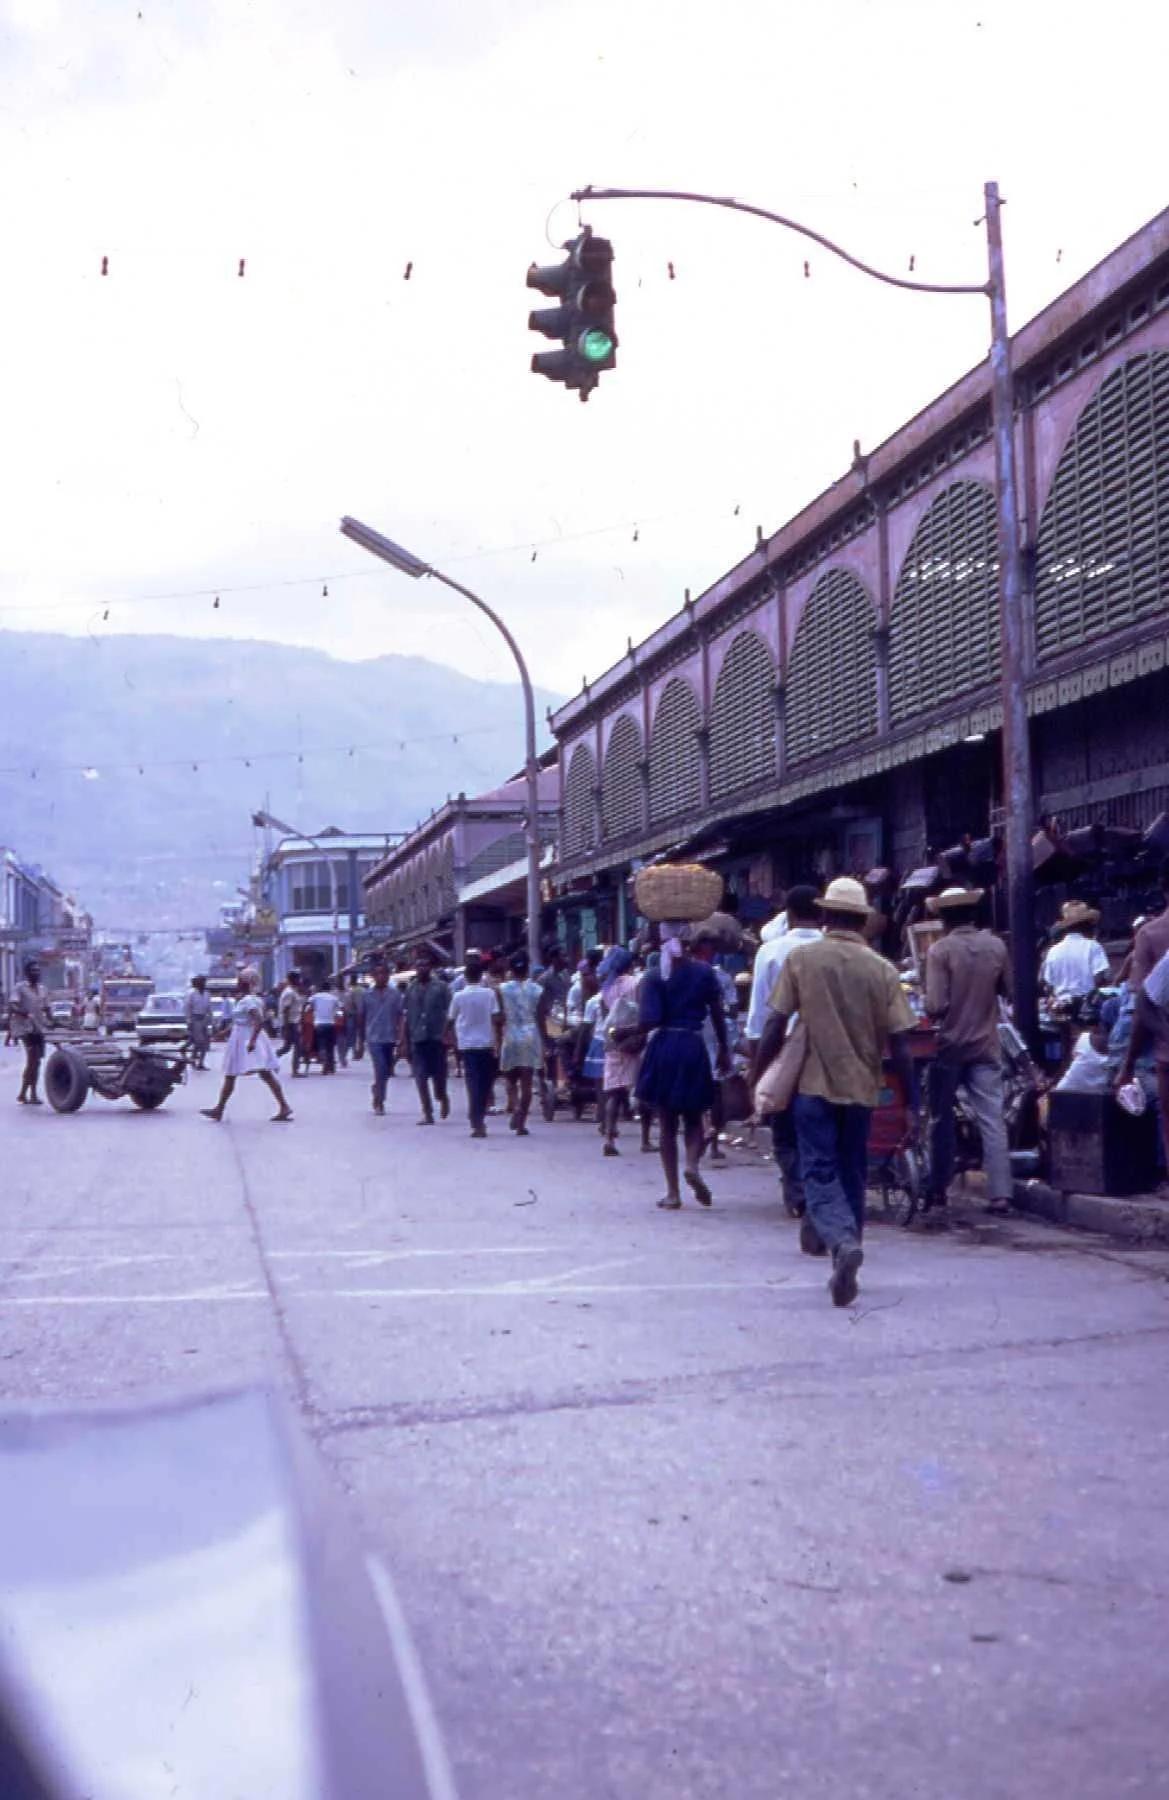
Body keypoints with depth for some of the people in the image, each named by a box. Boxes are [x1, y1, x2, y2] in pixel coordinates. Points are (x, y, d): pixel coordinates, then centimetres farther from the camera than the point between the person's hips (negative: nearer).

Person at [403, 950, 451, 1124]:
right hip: (417, 1038, 2)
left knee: (438, 1075, 2)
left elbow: (448, 1013, -1)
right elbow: (407, 1017, 11)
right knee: (420, 1077, -3)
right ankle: (427, 1113, 3)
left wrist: (445, 1035, -10)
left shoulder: (441, 987, 0)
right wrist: (406, 1042, 8)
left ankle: (443, 1098, 33)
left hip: (436, 1038, -2)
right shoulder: (411, 989, 9)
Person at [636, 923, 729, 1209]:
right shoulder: (704, 972, 1)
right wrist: (723, 1050, 14)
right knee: (693, 1118, 14)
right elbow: (717, 1015, 3)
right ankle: (692, 1164, -16)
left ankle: (673, 1192, 7)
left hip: (663, 1049, -1)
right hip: (693, 1048, 1)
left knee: (667, 1123, 8)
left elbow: (649, 1021, -13)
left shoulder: (655, 978, -5)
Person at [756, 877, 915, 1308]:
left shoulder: (801, 958, -4)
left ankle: (842, 1241, -27)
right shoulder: (882, 969, -1)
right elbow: (899, 1042, -3)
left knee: (820, 1172, -3)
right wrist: (910, 1103, 3)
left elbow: (775, 1025, -6)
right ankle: (844, 1237, 25)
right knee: (851, 1173, 16)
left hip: (814, 1083, -2)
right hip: (861, 1085, 2)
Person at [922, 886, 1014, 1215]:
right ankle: (1000, 1193, -5)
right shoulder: (996, 946, 0)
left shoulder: (940, 950, -12)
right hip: (985, 1046, 3)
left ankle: (938, 1190, 15)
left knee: (942, 1118, 10)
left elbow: (935, 1005, -17)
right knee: (993, 1120, 1)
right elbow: (1008, 991, 11)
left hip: (950, 1044, -2)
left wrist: (935, 1013, 4)